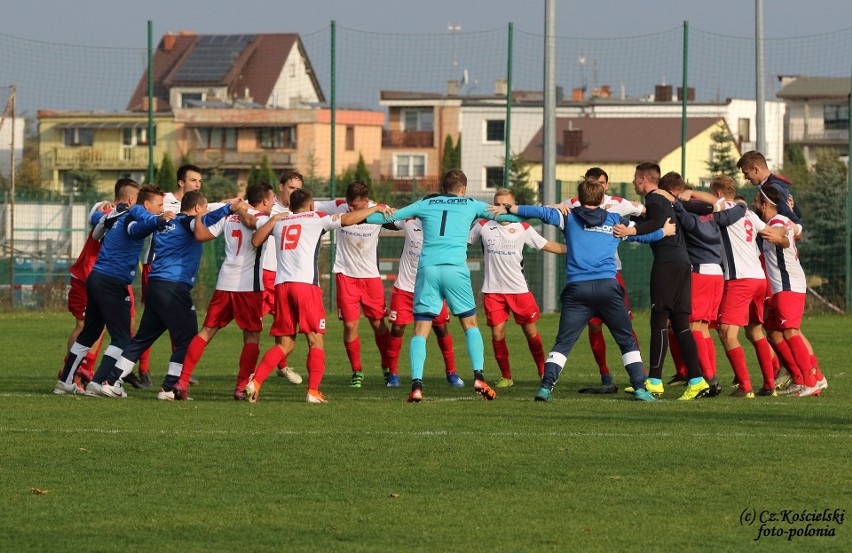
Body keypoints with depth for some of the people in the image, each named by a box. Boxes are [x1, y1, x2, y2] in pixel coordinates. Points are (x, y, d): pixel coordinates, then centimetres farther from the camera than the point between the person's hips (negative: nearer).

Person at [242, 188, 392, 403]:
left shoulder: (279, 222, 19)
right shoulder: (316, 219, 8)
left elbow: (256, 241, 27)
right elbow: (348, 219, 1)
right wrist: (376, 208, 12)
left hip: (281, 285, 5)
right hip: (306, 283, -5)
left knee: (284, 344, 11)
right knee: (316, 341, 1)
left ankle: (255, 381, -4)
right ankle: (313, 391, -9)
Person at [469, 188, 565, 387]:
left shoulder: (523, 228, 2)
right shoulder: (483, 227, 2)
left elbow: (548, 245, 7)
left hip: (519, 289, 0)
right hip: (493, 290, 0)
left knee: (531, 332, 4)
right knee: (497, 334, -4)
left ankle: (543, 371, 21)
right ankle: (505, 377, 11)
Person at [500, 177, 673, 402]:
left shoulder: (569, 217, 10)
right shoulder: (614, 220, 14)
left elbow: (543, 213, 0)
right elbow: (643, 234, 25)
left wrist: (512, 209, 10)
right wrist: (664, 231, 45)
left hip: (577, 290, 0)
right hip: (608, 287, 0)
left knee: (563, 342, 2)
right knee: (627, 341, 10)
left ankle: (546, 386, -13)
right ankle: (640, 388, 3)